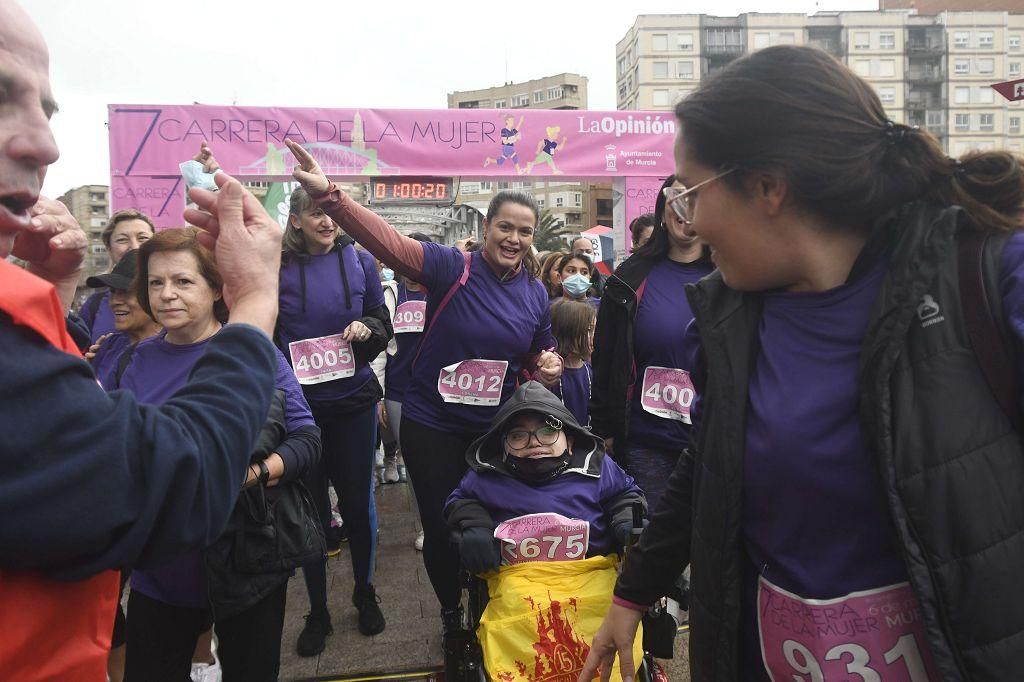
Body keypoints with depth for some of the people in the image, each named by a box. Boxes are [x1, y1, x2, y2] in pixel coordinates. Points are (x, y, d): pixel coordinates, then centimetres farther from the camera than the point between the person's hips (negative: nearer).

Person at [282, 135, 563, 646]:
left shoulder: (535, 293, 0)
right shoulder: (452, 268, -15)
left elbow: (537, 358, 14)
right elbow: (387, 239, -29)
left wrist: (547, 369, -10)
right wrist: (327, 195, -42)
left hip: (496, 430, 3)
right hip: (431, 425, -3)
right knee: (440, 526, 10)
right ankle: (451, 616, 38)